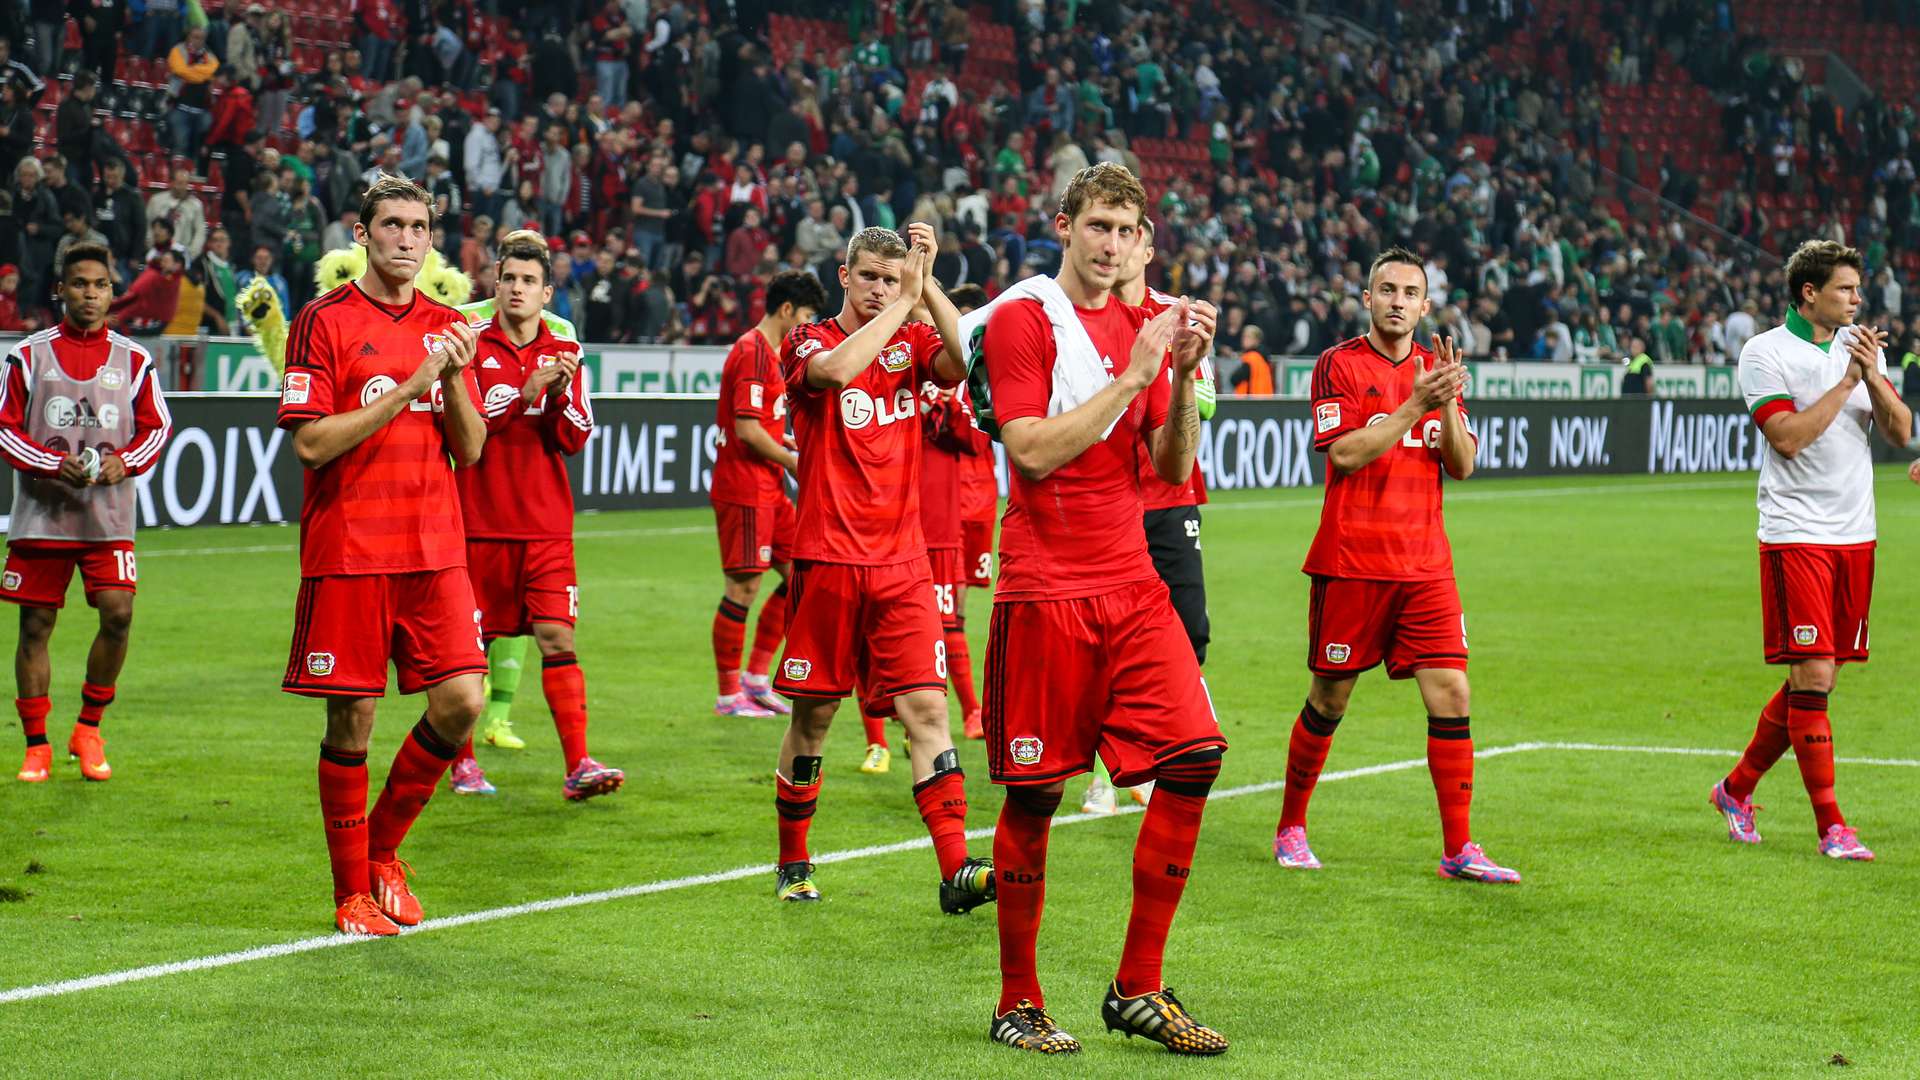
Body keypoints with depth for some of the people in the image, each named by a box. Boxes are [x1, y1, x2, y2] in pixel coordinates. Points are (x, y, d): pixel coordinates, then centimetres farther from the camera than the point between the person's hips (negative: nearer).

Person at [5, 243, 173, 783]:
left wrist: (124, 461, -10)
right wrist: (55, 465, -13)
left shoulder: (134, 359, 7)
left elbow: (157, 427, 10)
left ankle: (89, 729, 8)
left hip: (109, 516, 0)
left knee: (118, 614, -12)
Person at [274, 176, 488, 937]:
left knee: (461, 701, -7)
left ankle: (383, 850, 15)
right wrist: (409, 388, -16)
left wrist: (455, 378, -8)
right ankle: (352, 893, 13)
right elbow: (311, 442, -11)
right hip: (347, 552, -4)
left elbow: (470, 451, 10)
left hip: (435, 551, 4)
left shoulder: (445, 327, 12)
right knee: (351, 721, 0)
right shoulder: (324, 322, -2)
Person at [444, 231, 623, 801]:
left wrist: (561, 393, -15)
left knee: (557, 637, -8)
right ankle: (462, 760, 21)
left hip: (546, 524, 2)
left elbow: (575, 439, 3)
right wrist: (526, 392, -18)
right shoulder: (471, 344, -1)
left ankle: (578, 765, -11)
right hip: (479, 520, -2)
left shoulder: (564, 353, 8)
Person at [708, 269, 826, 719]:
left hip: (767, 490, 10)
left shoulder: (768, 352, 18)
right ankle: (729, 694, 2)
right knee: (744, 588, -5)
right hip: (744, 490, -10)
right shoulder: (754, 353, -15)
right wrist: (790, 461, -10)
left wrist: (793, 446, 12)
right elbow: (746, 429, -20)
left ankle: (756, 675, 16)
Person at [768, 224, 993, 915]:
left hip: (902, 563, 2)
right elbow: (837, 370, -25)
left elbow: (965, 361, -13)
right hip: (827, 559, -2)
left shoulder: (913, 343, 9)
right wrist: (905, 303, -19)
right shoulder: (806, 344, -1)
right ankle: (793, 863, 23)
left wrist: (925, 285, -15)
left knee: (926, 708, -7)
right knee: (813, 715, 6)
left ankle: (956, 870, -13)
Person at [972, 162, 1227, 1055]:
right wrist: (1132, 376, -15)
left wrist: (1185, 375, -5)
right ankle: (1018, 1004, 13)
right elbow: (1034, 450, -15)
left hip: (1131, 587, 6)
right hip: (1045, 594, -5)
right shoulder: (1020, 319, -4)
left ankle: (1136, 990, 4)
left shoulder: (1141, 327, 14)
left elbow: (1172, 466, 10)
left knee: (1195, 753, -7)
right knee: (1032, 796, -1)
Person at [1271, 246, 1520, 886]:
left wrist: (1449, 403, -11)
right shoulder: (1339, 364, -3)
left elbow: (1462, 465, 6)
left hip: (1426, 563, 4)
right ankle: (1291, 828, 23)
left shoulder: (1436, 370, 12)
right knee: (1328, 701, 5)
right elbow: (1344, 454, -14)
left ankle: (1458, 850, -2)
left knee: (1450, 694, -6)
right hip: (1351, 562, -4)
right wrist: (1414, 406, -20)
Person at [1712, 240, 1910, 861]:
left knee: (1817, 678, 9)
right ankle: (1830, 826, -7)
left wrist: (1874, 378, -10)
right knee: (1812, 676, -11)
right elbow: (1788, 437, -16)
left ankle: (1738, 787, 25)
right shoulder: (1765, 353, -6)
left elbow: (1901, 432, 6)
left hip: (1855, 535, 6)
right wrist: (1847, 380, -15)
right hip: (1795, 534, -6)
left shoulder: (1862, 348, 12)